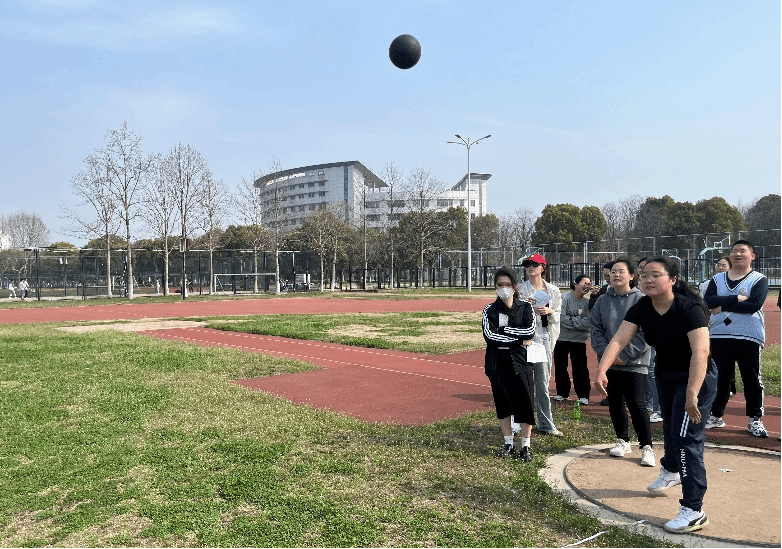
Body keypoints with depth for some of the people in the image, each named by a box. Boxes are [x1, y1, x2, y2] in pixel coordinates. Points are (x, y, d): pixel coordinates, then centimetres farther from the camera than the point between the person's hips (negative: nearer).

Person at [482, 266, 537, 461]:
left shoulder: (525, 308, 5)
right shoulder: (490, 310, 4)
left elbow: (530, 331, -12)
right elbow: (489, 335, -11)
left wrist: (503, 329, -11)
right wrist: (518, 340, -12)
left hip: (519, 361, -1)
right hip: (497, 362, 1)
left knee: (525, 402, -2)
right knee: (502, 402, 8)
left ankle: (526, 446, 12)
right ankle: (508, 444, 21)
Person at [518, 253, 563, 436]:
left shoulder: (553, 291, 12)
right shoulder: (519, 289, 4)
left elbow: (557, 317, 14)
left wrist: (550, 312, -6)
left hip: (543, 339, 2)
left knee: (543, 384, 4)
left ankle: (546, 424, 12)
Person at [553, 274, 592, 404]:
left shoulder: (588, 302, 1)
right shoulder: (565, 298, -8)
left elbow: (588, 322, -11)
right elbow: (562, 318, -16)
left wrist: (571, 320, -14)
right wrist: (578, 322, -11)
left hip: (579, 341, 1)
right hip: (562, 338, -1)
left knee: (580, 368, -1)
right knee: (560, 366, 8)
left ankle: (583, 395, 9)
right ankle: (562, 392, 22)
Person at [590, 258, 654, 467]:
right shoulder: (603, 301, 7)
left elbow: (645, 333, -10)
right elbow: (596, 330, 5)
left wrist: (625, 355, -14)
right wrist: (606, 352, -9)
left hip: (635, 363, -5)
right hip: (609, 363, 5)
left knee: (636, 404, -8)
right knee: (615, 403, 13)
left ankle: (646, 447, 6)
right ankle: (623, 441, 29)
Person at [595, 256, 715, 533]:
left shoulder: (689, 308, -30)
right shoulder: (641, 308, -13)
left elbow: (701, 350, -41)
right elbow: (618, 340, -23)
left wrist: (692, 393, -50)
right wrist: (601, 370, -38)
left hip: (696, 377, -7)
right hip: (665, 374, 7)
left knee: (686, 438, -12)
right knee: (669, 426, 26)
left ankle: (694, 512, -3)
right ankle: (671, 472, 54)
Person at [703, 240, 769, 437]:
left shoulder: (759, 280, 1)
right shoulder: (717, 279, 11)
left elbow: (754, 304, -17)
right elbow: (708, 301, -7)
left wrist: (723, 305, -13)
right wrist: (737, 299, -16)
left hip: (749, 337, -3)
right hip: (719, 336, 3)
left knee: (752, 379, 3)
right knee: (721, 377, 11)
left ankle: (755, 420, 15)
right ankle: (716, 416, 22)